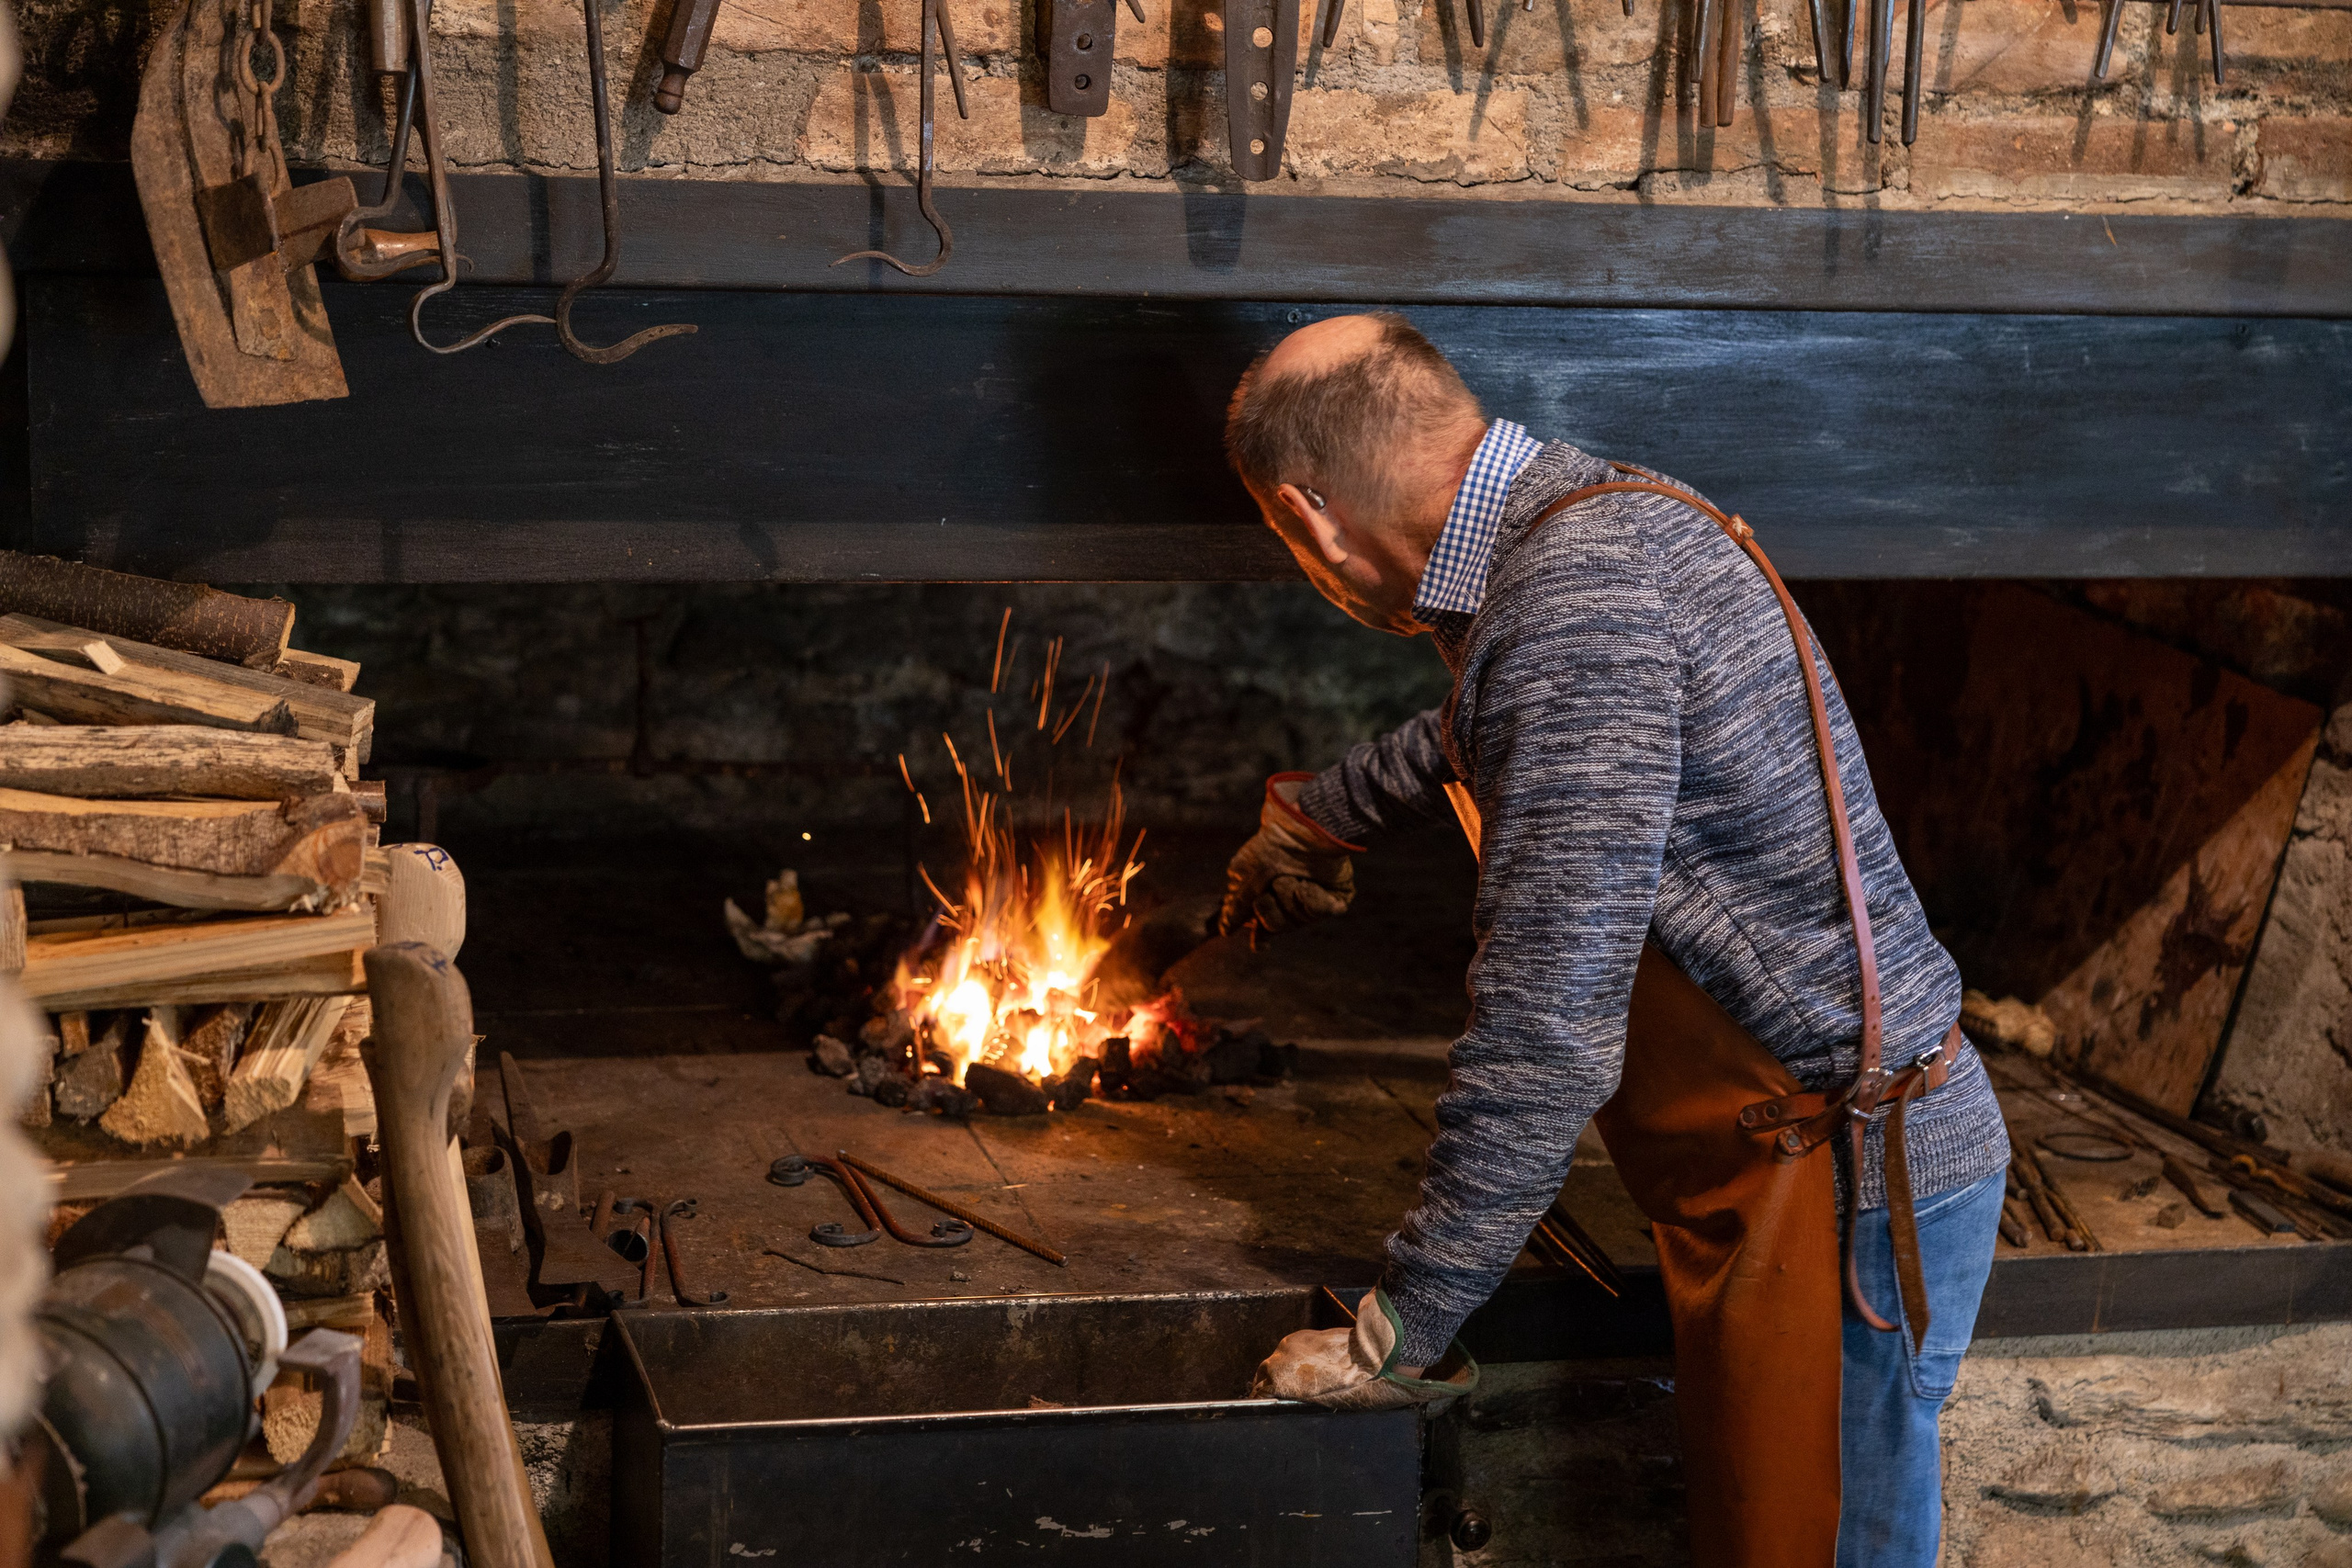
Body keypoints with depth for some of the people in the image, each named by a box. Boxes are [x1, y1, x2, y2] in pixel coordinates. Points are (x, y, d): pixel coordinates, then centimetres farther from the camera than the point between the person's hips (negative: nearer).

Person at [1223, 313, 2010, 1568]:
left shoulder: (1579, 594, -23)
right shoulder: (1592, 528, 10)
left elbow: (1546, 1032, -26)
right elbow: (1476, 746, 36)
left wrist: (1402, 1335, -17)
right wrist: (1312, 816, 54)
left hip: (1842, 1185, -10)